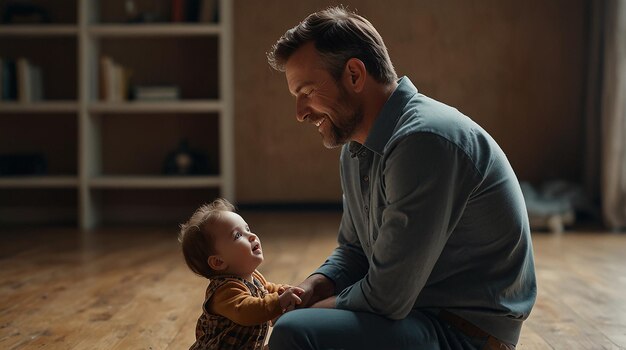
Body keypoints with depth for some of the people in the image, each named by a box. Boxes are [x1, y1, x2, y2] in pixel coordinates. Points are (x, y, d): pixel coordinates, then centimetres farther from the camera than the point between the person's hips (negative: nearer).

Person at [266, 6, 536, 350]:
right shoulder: (356, 148, 7)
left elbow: (386, 298, -24)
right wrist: (308, 290, -2)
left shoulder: (425, 141, -23)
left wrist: (312, 309, -8)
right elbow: (352, 252, 17)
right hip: (412, 308, 9)